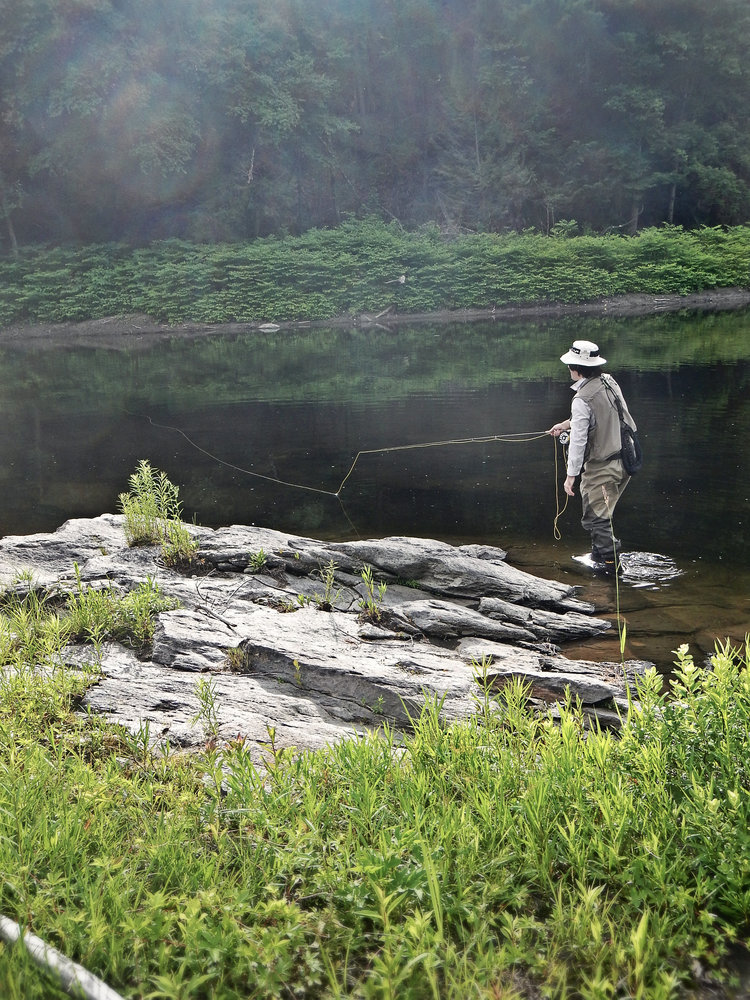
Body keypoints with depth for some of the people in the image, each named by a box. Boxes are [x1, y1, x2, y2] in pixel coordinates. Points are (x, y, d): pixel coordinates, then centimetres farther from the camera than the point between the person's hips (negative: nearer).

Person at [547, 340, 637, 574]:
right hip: (625, 459, 9)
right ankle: (599, 553, 33)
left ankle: (610, 561, 7)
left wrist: (571, 475, -15)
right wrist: (566, 424, 32)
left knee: (595, 517, 3)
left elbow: (578, 441, -22)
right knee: (602, 512, 23)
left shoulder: (582, 399, -22)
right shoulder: (609, 382, 4)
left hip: (602, 467, -9)